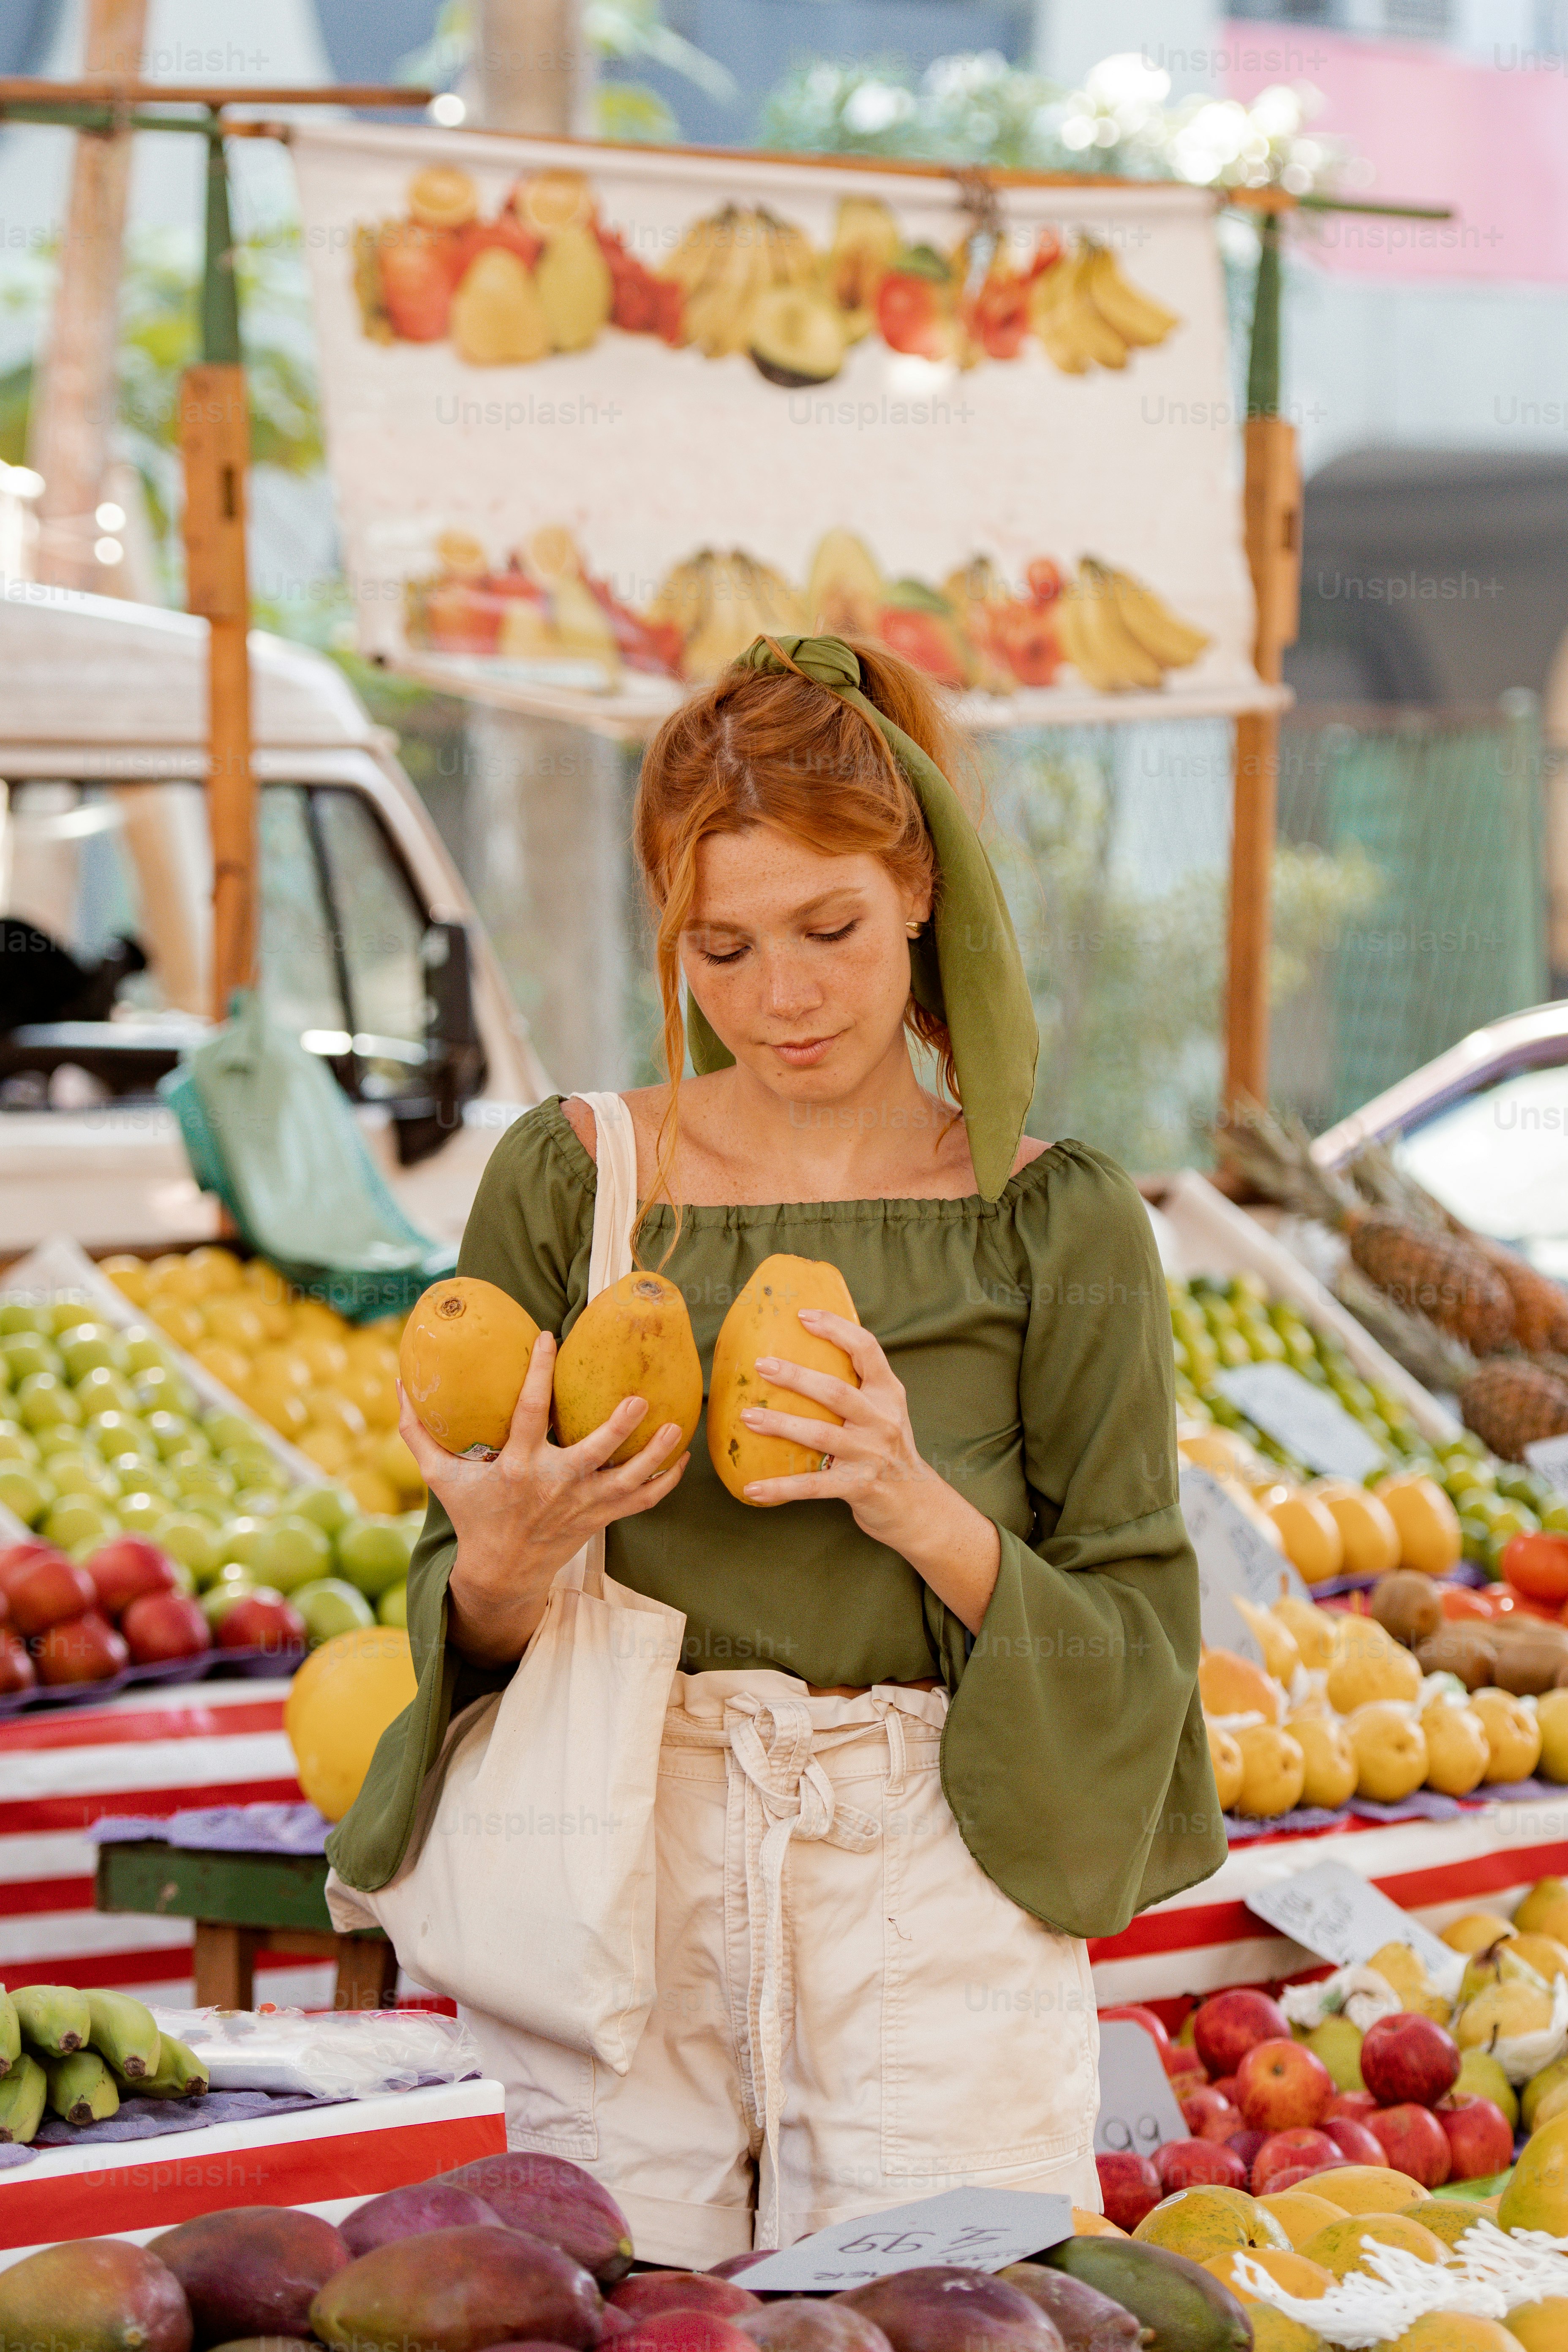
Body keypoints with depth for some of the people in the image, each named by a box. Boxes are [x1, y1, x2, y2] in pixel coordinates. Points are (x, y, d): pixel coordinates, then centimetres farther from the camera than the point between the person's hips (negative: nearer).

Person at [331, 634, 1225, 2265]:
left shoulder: (1054, 1226, 0)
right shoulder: (568, 1182, 2)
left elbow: (1140, 1642, 0)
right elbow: (463, 1629, 5)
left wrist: (925, 1515, -17)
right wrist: (506, 1560, -18)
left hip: (933, 1900, -1)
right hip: (622, 1882, 1)